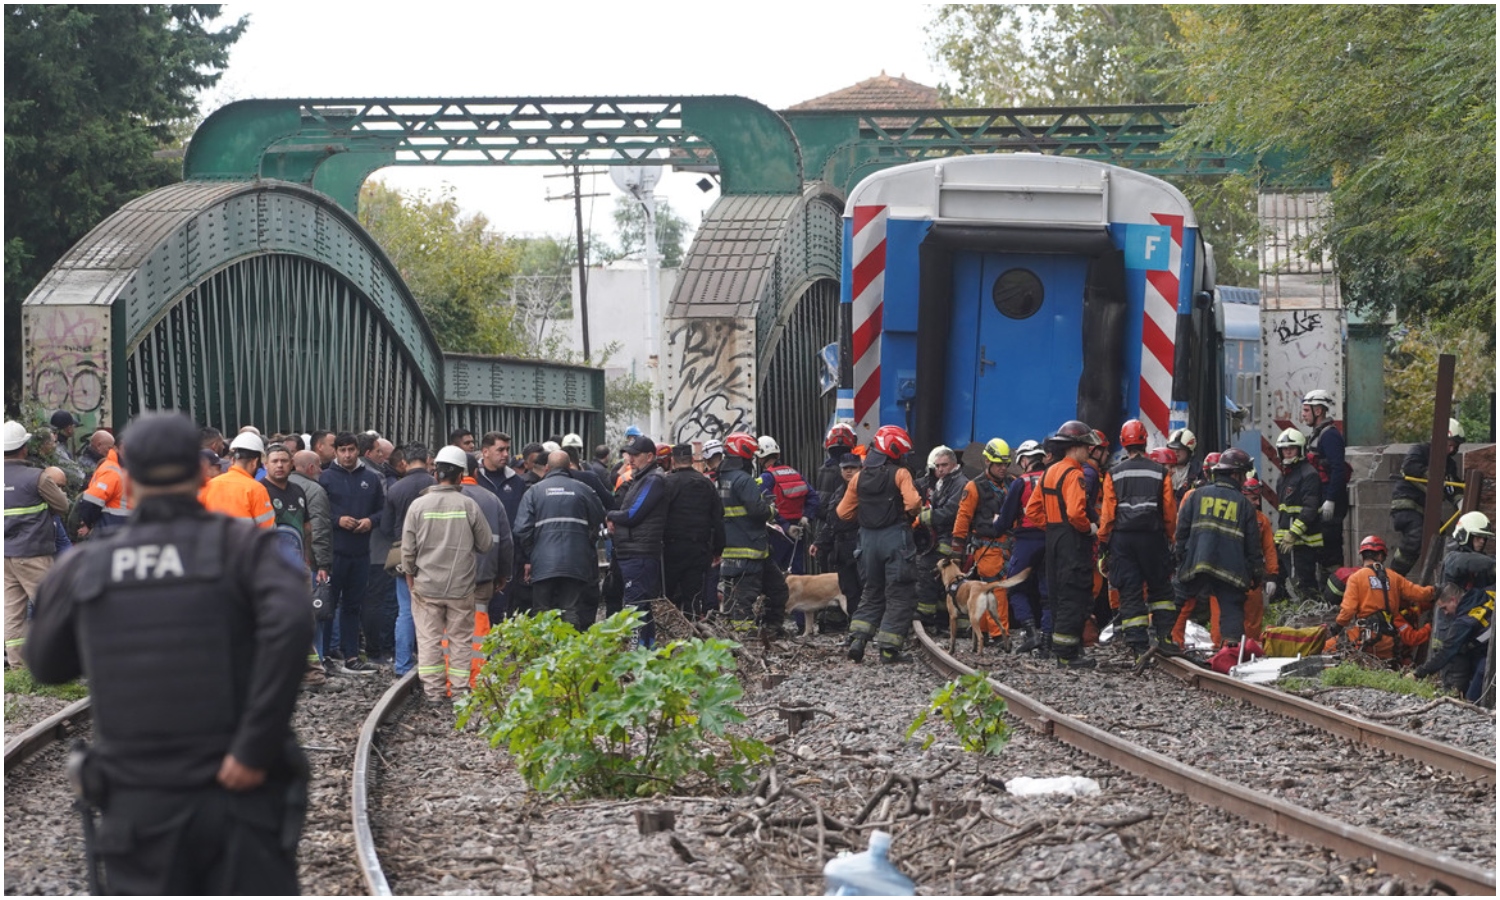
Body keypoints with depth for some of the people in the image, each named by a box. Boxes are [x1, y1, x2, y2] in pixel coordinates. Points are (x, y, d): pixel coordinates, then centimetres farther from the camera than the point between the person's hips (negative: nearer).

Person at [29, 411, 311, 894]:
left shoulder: (83, 569, 4)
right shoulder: (240, 545, -3)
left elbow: (48, 667, 21)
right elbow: (290, 622, -23)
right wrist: (255, 747, -19)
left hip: (141, 811, 2)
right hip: (240, 798, -2)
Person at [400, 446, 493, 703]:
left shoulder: (419, 505, -7)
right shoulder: (468, 506, -9)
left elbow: (407, 548, -2)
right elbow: (486, 544, 1)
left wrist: (410, 573, 15)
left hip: (426, 585, 1)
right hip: (461, 586, 0)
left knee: (429, 638, 8)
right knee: (460, 639, 9)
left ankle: (433, 690, 9)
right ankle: (460, 690, 10)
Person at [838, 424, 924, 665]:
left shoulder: (859, 477, 7)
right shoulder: (900, 474, -9)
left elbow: (844, 512, 7)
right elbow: (913, 503, -23)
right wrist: (912, 514, -2)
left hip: (868, 538, 5)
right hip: (896, 537, -5)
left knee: (872, 591, 19)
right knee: (899, 595, 2)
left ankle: (858, 637, 4)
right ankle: (889, 648, -1)